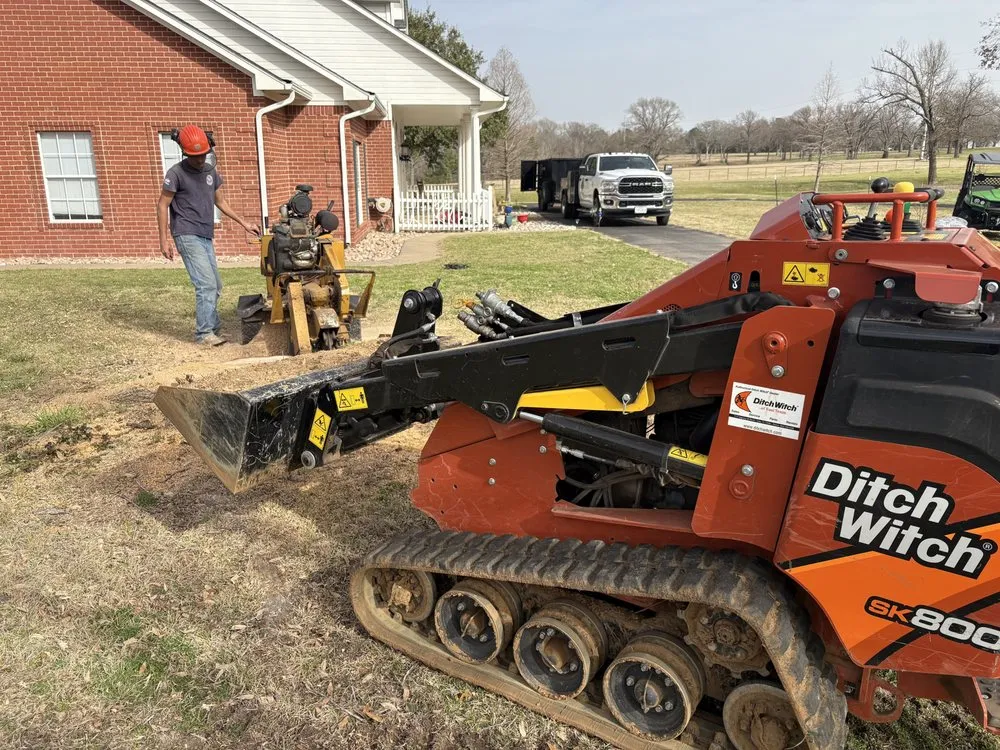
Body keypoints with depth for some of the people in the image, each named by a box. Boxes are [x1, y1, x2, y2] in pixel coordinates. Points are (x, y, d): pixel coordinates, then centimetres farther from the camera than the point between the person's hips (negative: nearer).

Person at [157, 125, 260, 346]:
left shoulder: (211, 171, 11)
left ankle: (212, 327, 24)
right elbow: (162, 206, -5)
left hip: (206, 237, 7)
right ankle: (204, 333, -8)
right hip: (188, 237, -7)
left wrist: (244, 223, 16)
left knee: (215, 286, 11)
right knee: (206, 284, -14)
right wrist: (163, 240, -10)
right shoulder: (176, 173, -8)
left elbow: (221, 201, 20)